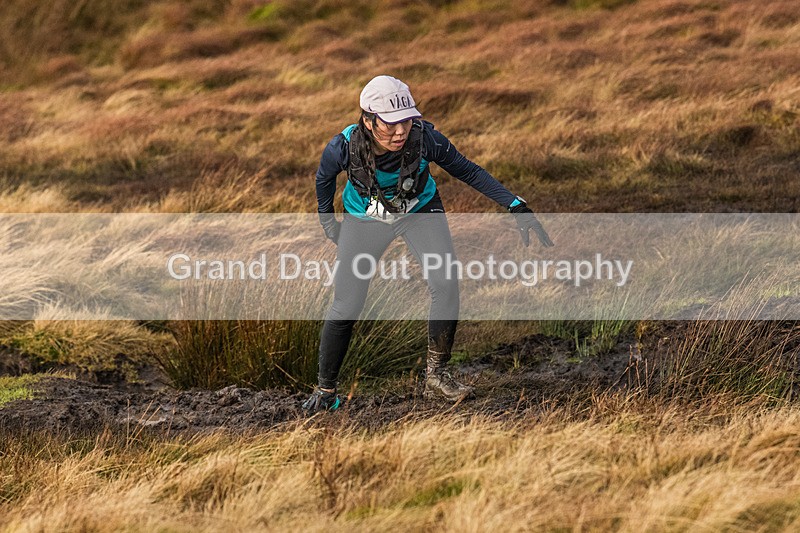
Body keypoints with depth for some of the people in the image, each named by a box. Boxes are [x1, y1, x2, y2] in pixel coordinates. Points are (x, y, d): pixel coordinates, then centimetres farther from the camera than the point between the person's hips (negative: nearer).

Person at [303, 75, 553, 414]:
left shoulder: (425, 138, -31)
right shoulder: (344, 147, -31)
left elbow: (467, 171, -16)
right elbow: (324, 179, -7)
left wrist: (515, 206, -20)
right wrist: (327, 222, 4)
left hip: (421, 212, 1)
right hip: (364, 219, 0)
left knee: (445, 285, -21)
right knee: (344, 308, -4)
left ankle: (436, 376, -5)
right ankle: (325, 391, 17)